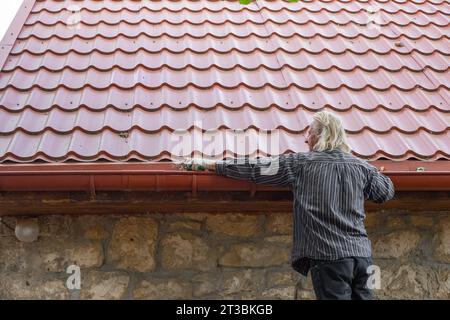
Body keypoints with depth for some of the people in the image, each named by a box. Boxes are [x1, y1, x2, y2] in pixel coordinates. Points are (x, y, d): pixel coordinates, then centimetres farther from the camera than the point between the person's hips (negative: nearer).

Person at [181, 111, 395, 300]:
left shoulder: (300, 164, -2)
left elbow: (254, 168, 0)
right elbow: (386, 193, 21)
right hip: (362, 254, 4)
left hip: (328, 256, -4)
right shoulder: (361, 166, 8)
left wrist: (208, 164, 8)